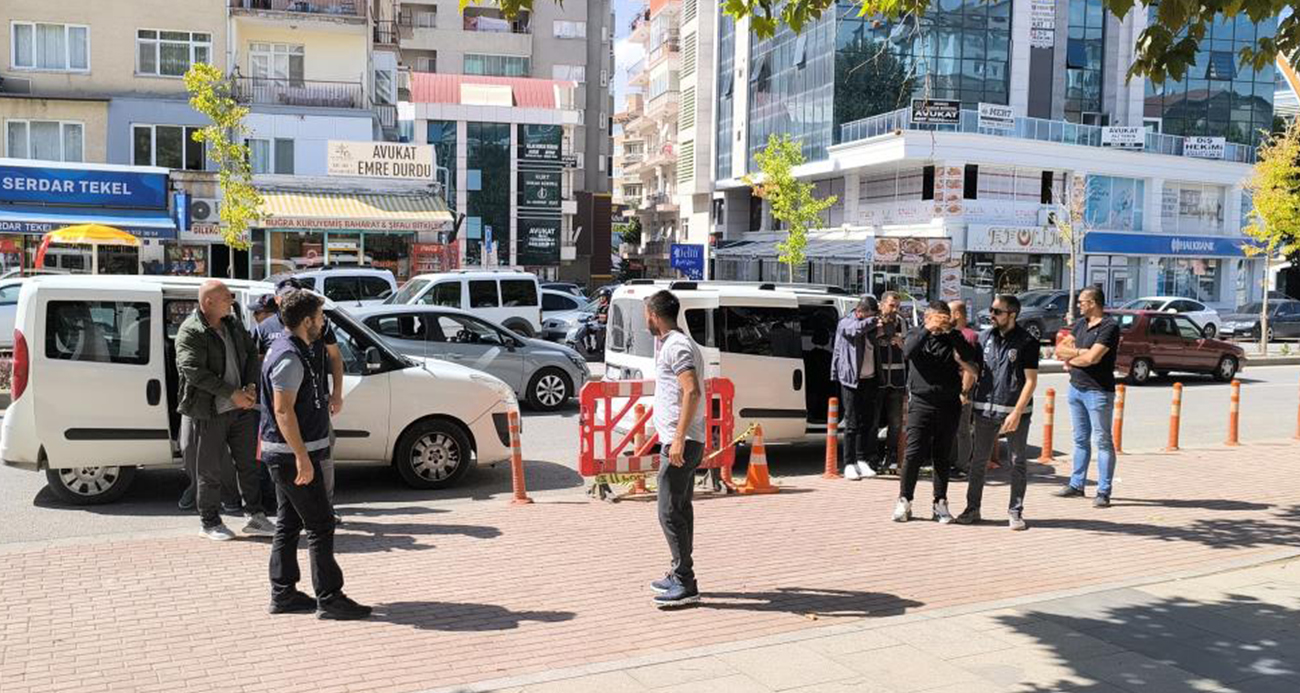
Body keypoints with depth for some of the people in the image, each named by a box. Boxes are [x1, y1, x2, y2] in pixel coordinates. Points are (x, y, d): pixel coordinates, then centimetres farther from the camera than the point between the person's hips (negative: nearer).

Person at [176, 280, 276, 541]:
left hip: (241, 407, 6)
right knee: (209, 470, 5)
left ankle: (256, 517, 20)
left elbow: (251, 352, 15)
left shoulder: (233, 323, 8)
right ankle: (210, 523, 19)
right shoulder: (190, 332, -14)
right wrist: (233, 393, -22)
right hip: (208, 412, -6)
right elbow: (195, 372, -21)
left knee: (248, 463, 11)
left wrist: (251, 386, -2)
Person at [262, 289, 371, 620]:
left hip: (286, 454, 11)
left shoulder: (289, 349, 13)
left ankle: (283, 594, 22)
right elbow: (283, 410, -24)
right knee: (320, 526, -6)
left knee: (288, 524, 15)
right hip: (293, 454, -11)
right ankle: (329, 598, -1)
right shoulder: (289, 357, -19)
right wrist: (302, 457, -26)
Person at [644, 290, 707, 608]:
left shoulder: (676, 346, -15)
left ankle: (685, 584, -5)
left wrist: (679, 438, -28)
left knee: (670, 512, -9)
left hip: (680, 442, -11)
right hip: (680, 441, 11)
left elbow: (692, 392, -26)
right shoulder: (671, 343, 18)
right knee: (680, 509, 16)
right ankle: (680, 576, 26)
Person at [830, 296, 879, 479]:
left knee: (866, 422, 7)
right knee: (852, 423, -4)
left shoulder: (871, 324, 14)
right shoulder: (845, 323, -4)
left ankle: (862, 460, 16)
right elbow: (857, 329, -25)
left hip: (869, 379, 6)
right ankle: (849, 464, 1)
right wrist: (875, 320, -24)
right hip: (851, 379, -6)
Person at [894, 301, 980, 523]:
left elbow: (970, 358, -10)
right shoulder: (917, 334, 5)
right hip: (921, 403, -2)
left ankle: (940, 503, 16)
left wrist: (950, 331, -15)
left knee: (943, 457, 7)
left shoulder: (953, 338, 8)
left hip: (948, 405, 2)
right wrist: (928, 329, -23)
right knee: (913, 454, -6)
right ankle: (904, 501, 4)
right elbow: (908, 352, -17)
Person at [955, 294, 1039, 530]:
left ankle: (1015, 511, 17)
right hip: (985, 409, 4)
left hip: (1015, 410, -4)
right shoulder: (985, 337, 7)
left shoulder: (1027, 342, -7)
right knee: (978, 460, 7)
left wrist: (1017, 413, -16)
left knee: (1018, 462, 7)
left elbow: (1031, 381, -9)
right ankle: (973, 508, 17)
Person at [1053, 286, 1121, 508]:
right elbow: (1059, 349, 8)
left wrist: (1070, 359, -4)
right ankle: (1076, 485, 23)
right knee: (1080, 439, 15)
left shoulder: (1109, 327, -13)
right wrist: (1078, 352, -11)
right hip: (1076, 388, 8)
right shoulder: (1081, 324, 12)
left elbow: (1092, 358, -21)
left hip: (1098, 391, -8)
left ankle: (1103, 492, 1)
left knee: (1102, 441, -2)